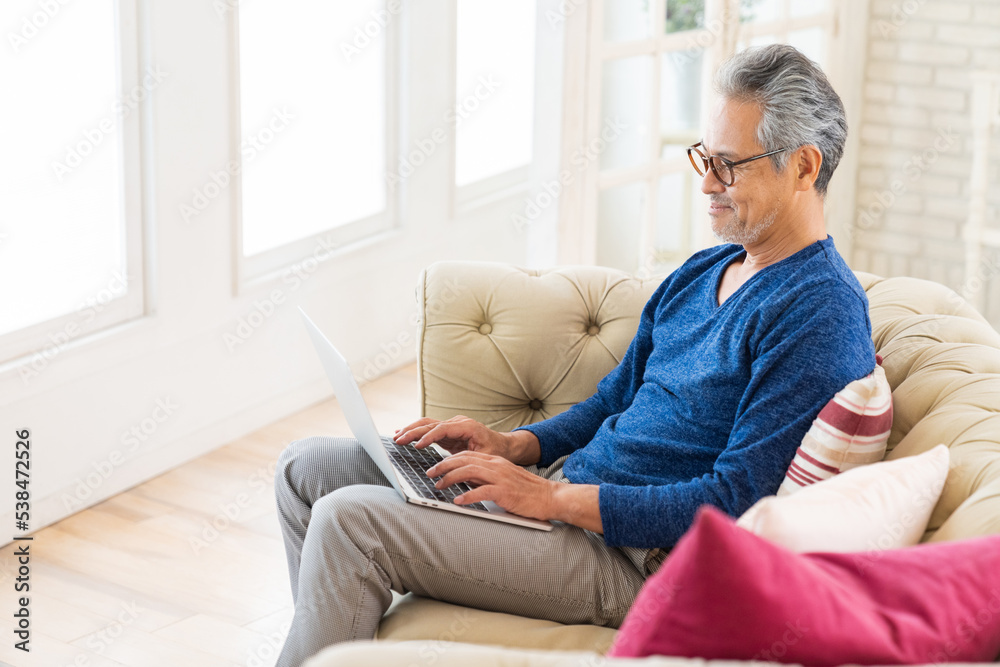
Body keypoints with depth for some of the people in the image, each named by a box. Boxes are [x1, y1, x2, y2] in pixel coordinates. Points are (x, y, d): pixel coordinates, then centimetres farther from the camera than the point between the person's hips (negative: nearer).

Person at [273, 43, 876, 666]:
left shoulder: (821, 316, -16)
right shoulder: (701, 272, 14)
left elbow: (737, 501, -22)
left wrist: (553, 498, -21)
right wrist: (518, 445, 3)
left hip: (636, 558, -10)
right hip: (566, 482, 10)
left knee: (349, 521, -21)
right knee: (306, 465, 8)